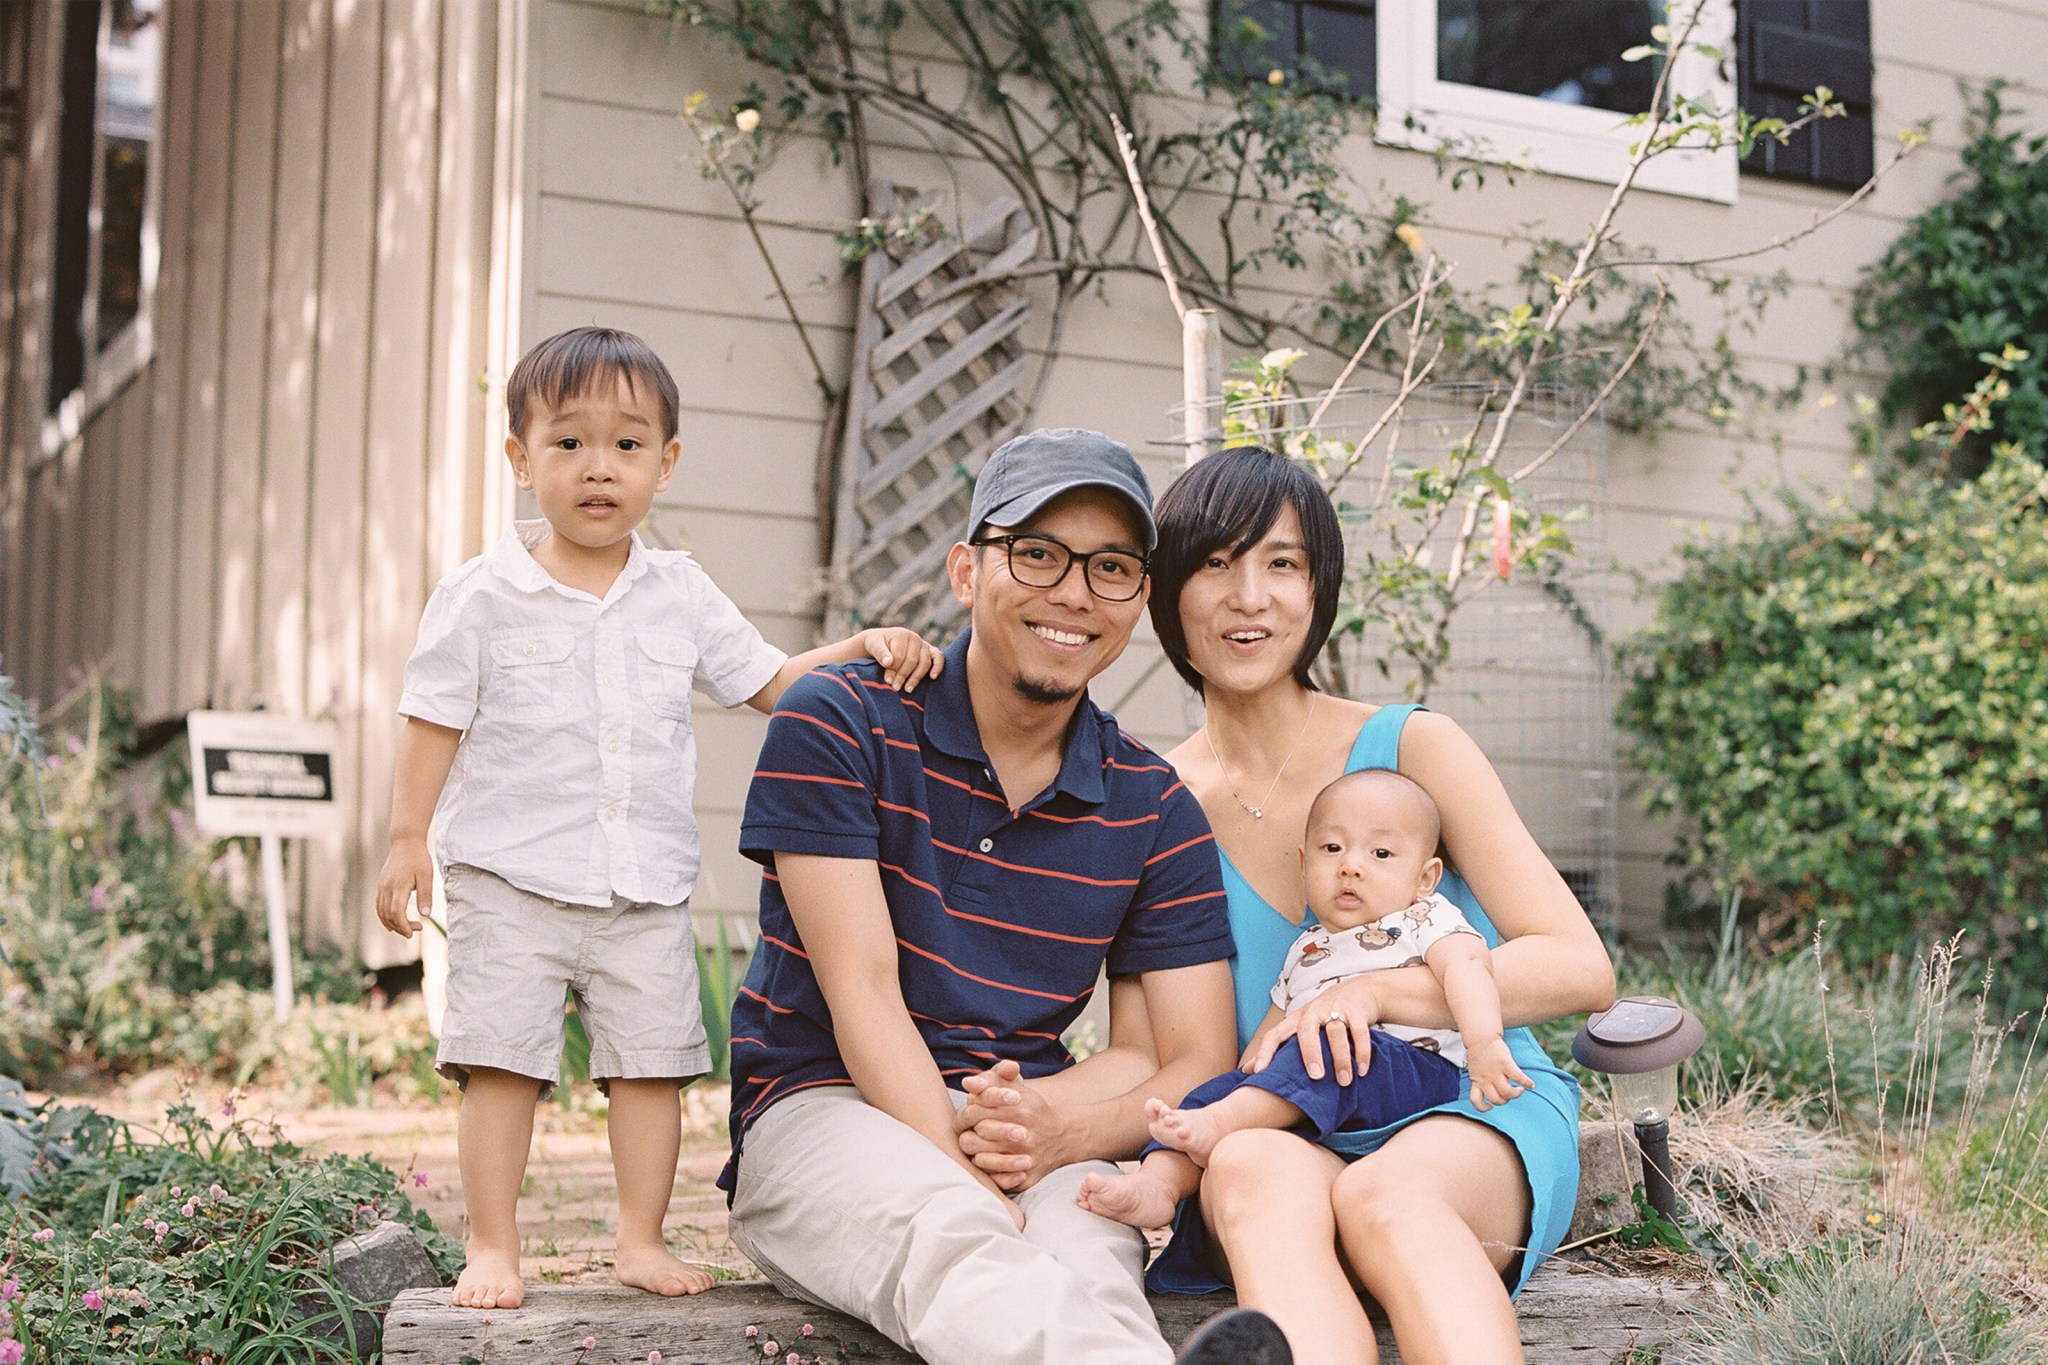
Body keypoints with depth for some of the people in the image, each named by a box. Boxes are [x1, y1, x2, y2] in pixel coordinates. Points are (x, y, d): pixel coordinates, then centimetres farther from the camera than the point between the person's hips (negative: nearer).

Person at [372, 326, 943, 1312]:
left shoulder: (681, 595, 7)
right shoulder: (482, 596, -2)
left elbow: (769, 682, 12)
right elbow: (433, 721, 0)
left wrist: (866, 648, -3)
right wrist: (407, 840, -5)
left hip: (645, 886, 3)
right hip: (511, 876, -3)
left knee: (652, 1061, 5)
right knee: (500, 1063, -2)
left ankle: (642, 1240, 17)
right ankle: (492, 1248, 9)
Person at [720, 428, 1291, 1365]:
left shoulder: (1154, 811, 8)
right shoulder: (838, 725, -2)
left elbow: (1196, 1063, 5)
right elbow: (861, 990, -10)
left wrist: (1061, 1127, -18)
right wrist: (964, 1173, -24)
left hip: (1039, 1138, 4)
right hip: (822, 1108, -3)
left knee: (1083, 1266, -36)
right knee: (949, 1238, -40)